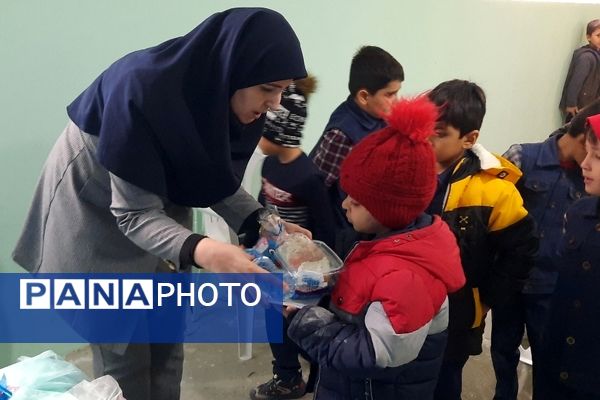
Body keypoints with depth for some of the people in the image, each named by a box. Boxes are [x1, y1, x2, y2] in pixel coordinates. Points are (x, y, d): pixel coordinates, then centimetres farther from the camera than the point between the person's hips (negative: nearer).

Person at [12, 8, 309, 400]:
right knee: (124, 352, 0)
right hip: (97, 218, -6)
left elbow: (217, 183, -3)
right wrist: (204, 252, -47)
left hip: (161, 208, 6)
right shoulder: (142, 89, -34)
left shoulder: (226, 96, -15)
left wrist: (264, 226, -19)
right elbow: (134, 213, -31)